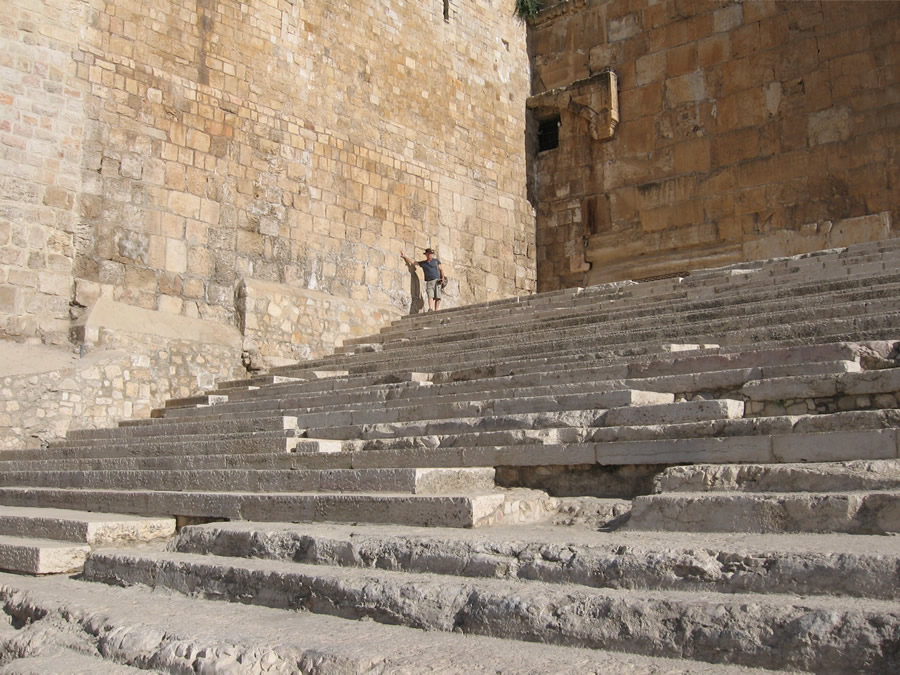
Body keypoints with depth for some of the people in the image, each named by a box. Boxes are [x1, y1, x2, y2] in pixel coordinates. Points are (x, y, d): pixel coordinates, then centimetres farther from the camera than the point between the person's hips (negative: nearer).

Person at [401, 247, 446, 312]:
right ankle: (431, 310, -32)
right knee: (430, 296, -17)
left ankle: (436, 311, -13)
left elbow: (441, 269, 10)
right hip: (429, 282, 1)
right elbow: (412, 263, 21)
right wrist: (405, 256, 16)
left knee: (437, 297, -12)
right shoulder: (423, 263, 16)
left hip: (437, 280, -1)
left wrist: (443, 278, -3)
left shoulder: (436, 261, 13)